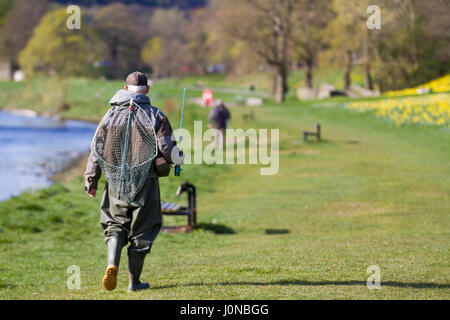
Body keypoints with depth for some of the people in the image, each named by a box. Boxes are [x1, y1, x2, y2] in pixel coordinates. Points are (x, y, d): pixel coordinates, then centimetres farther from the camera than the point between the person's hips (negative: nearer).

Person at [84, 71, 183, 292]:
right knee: (141, 231, 9)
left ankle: (112, 264, -11)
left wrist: (91, 180, 8)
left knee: (115, 225, 16)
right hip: (145, 180, -2)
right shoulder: (155, 116, -1)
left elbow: (98, 150, 2)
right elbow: (166, 147, -8)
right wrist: (177, 158, 15)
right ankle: (134, 281, 11)